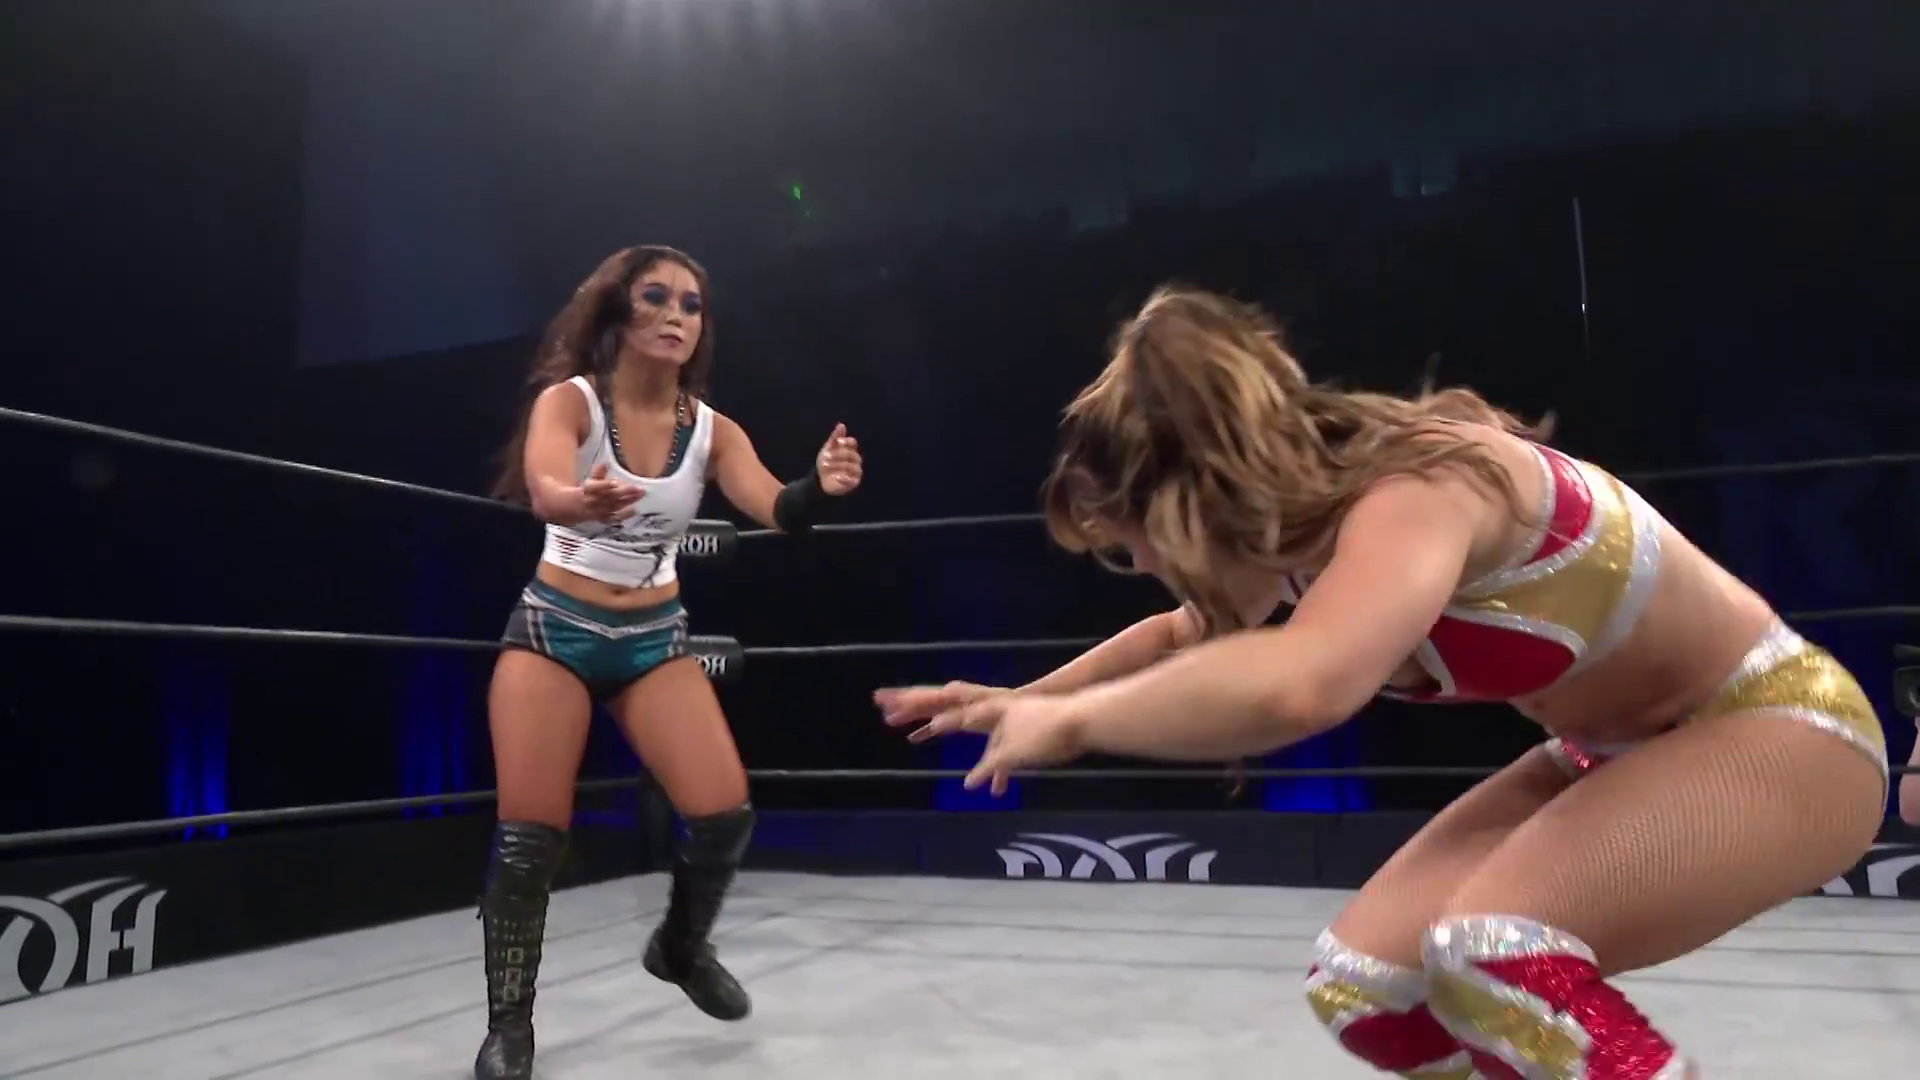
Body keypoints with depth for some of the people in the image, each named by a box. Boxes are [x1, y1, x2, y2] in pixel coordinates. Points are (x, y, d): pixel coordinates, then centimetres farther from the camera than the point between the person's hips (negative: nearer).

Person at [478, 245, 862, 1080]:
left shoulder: (711, 429, -3)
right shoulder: (569, 400, -11)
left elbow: (775, 510, -17)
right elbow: (544, 488, -30)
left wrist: (821, 485, -40)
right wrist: (582, 502, -54)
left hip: (656, 640, 3)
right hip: (553, 630, -2)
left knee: (725, 814, -8)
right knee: (529, 834, -6)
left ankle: (681, 948, 22)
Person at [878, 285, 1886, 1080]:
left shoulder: (1413, 489, -33)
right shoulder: (1315, 515, -7)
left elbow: (1301, 686, -54)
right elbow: (1196, 639, 13)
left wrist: (1073, 721, -39)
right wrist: (1022, 698, 13)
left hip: (1779, 729, -8)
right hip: (1624, 754, 8)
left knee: (1491, 950, -33)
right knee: (1362, 982, -1)